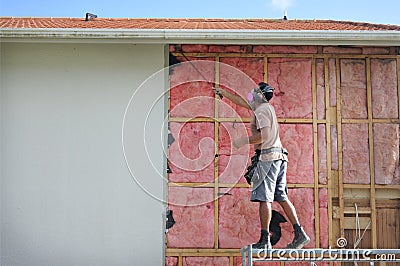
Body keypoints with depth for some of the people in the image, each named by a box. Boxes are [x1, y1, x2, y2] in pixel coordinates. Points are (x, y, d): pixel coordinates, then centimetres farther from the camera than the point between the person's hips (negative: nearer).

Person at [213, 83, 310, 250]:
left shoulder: (261, 110, -7)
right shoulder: (266, 107, 22)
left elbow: (265, 135, -19)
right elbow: (240, 101, 33)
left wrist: (245, 141, -10)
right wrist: (223, 92, 37)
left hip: (268, 157, -9)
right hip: (280, 157, 9)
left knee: (264, 198, -8)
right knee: (281, 197, 9)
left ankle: (265, 240, -7)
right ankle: (300, 234, 7)